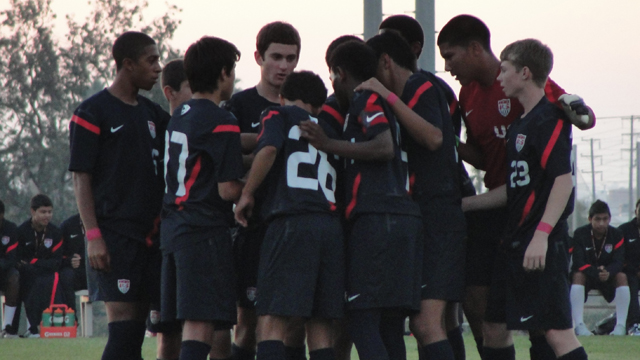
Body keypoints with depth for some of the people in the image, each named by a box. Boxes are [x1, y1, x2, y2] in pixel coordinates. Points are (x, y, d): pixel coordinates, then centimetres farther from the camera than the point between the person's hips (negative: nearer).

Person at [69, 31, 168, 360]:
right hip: (115, 233, -7)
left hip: (152, 233, 7)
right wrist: (93, 235, -15)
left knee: (135, 328, 3)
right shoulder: (92, 113, -3)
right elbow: (81, 179, -6)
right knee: (123, 324, -14)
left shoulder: (153, 114, 18)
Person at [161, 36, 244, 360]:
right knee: (200, 323, -13)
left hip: (172, 227, 8)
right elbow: (228, 189, -13)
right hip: (206, 231, -8)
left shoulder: (179, 117, 16)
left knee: (193, 325, 9)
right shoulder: (221, 123, -10)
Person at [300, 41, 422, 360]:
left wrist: (329, 145, -10)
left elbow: (384, 148, -15)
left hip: (375, 220, -9)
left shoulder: (365, 99, 0)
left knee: (362, 322, -11)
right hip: (405, 217, 9)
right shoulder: (383, 102, 26)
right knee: (389, 328, 8)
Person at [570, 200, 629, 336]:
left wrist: (608, 272, -42)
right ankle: (579, 325, -39)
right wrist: (597, 273, -41)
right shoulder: (580, 234, -16)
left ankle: (621, 325, -28)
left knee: (622, 277, -28)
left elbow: (618, 262, -19)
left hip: (609, 276, 2)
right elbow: (579, 263, -24)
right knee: (578, 275, -34)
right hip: (586, 274, -2)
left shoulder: (617, 235, -10)